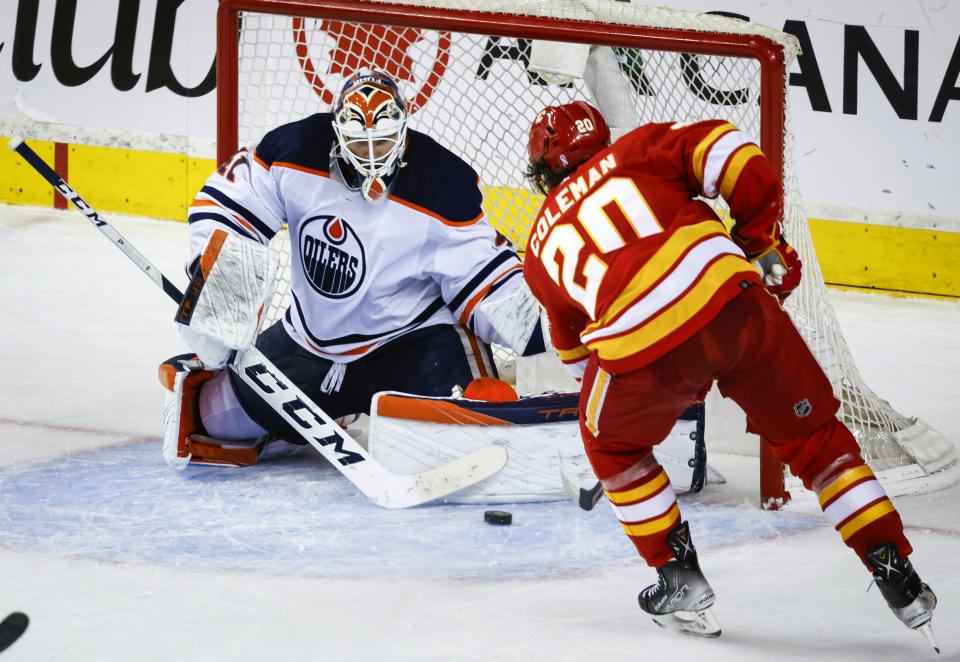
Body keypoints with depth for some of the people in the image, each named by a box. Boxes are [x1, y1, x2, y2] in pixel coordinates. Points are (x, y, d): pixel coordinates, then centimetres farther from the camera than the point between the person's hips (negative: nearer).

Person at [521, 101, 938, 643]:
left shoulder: (543, 247, 30)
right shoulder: (637, 150, 25)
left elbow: (575, 347, 41)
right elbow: (728, 152, 8)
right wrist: (762, 242, 19)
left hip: (639, 347, 0)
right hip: (730, 297, 1)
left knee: (611, 442, 31)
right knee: (815, 436, 19)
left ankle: (681, 581, 29)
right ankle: (901, 582, 15)